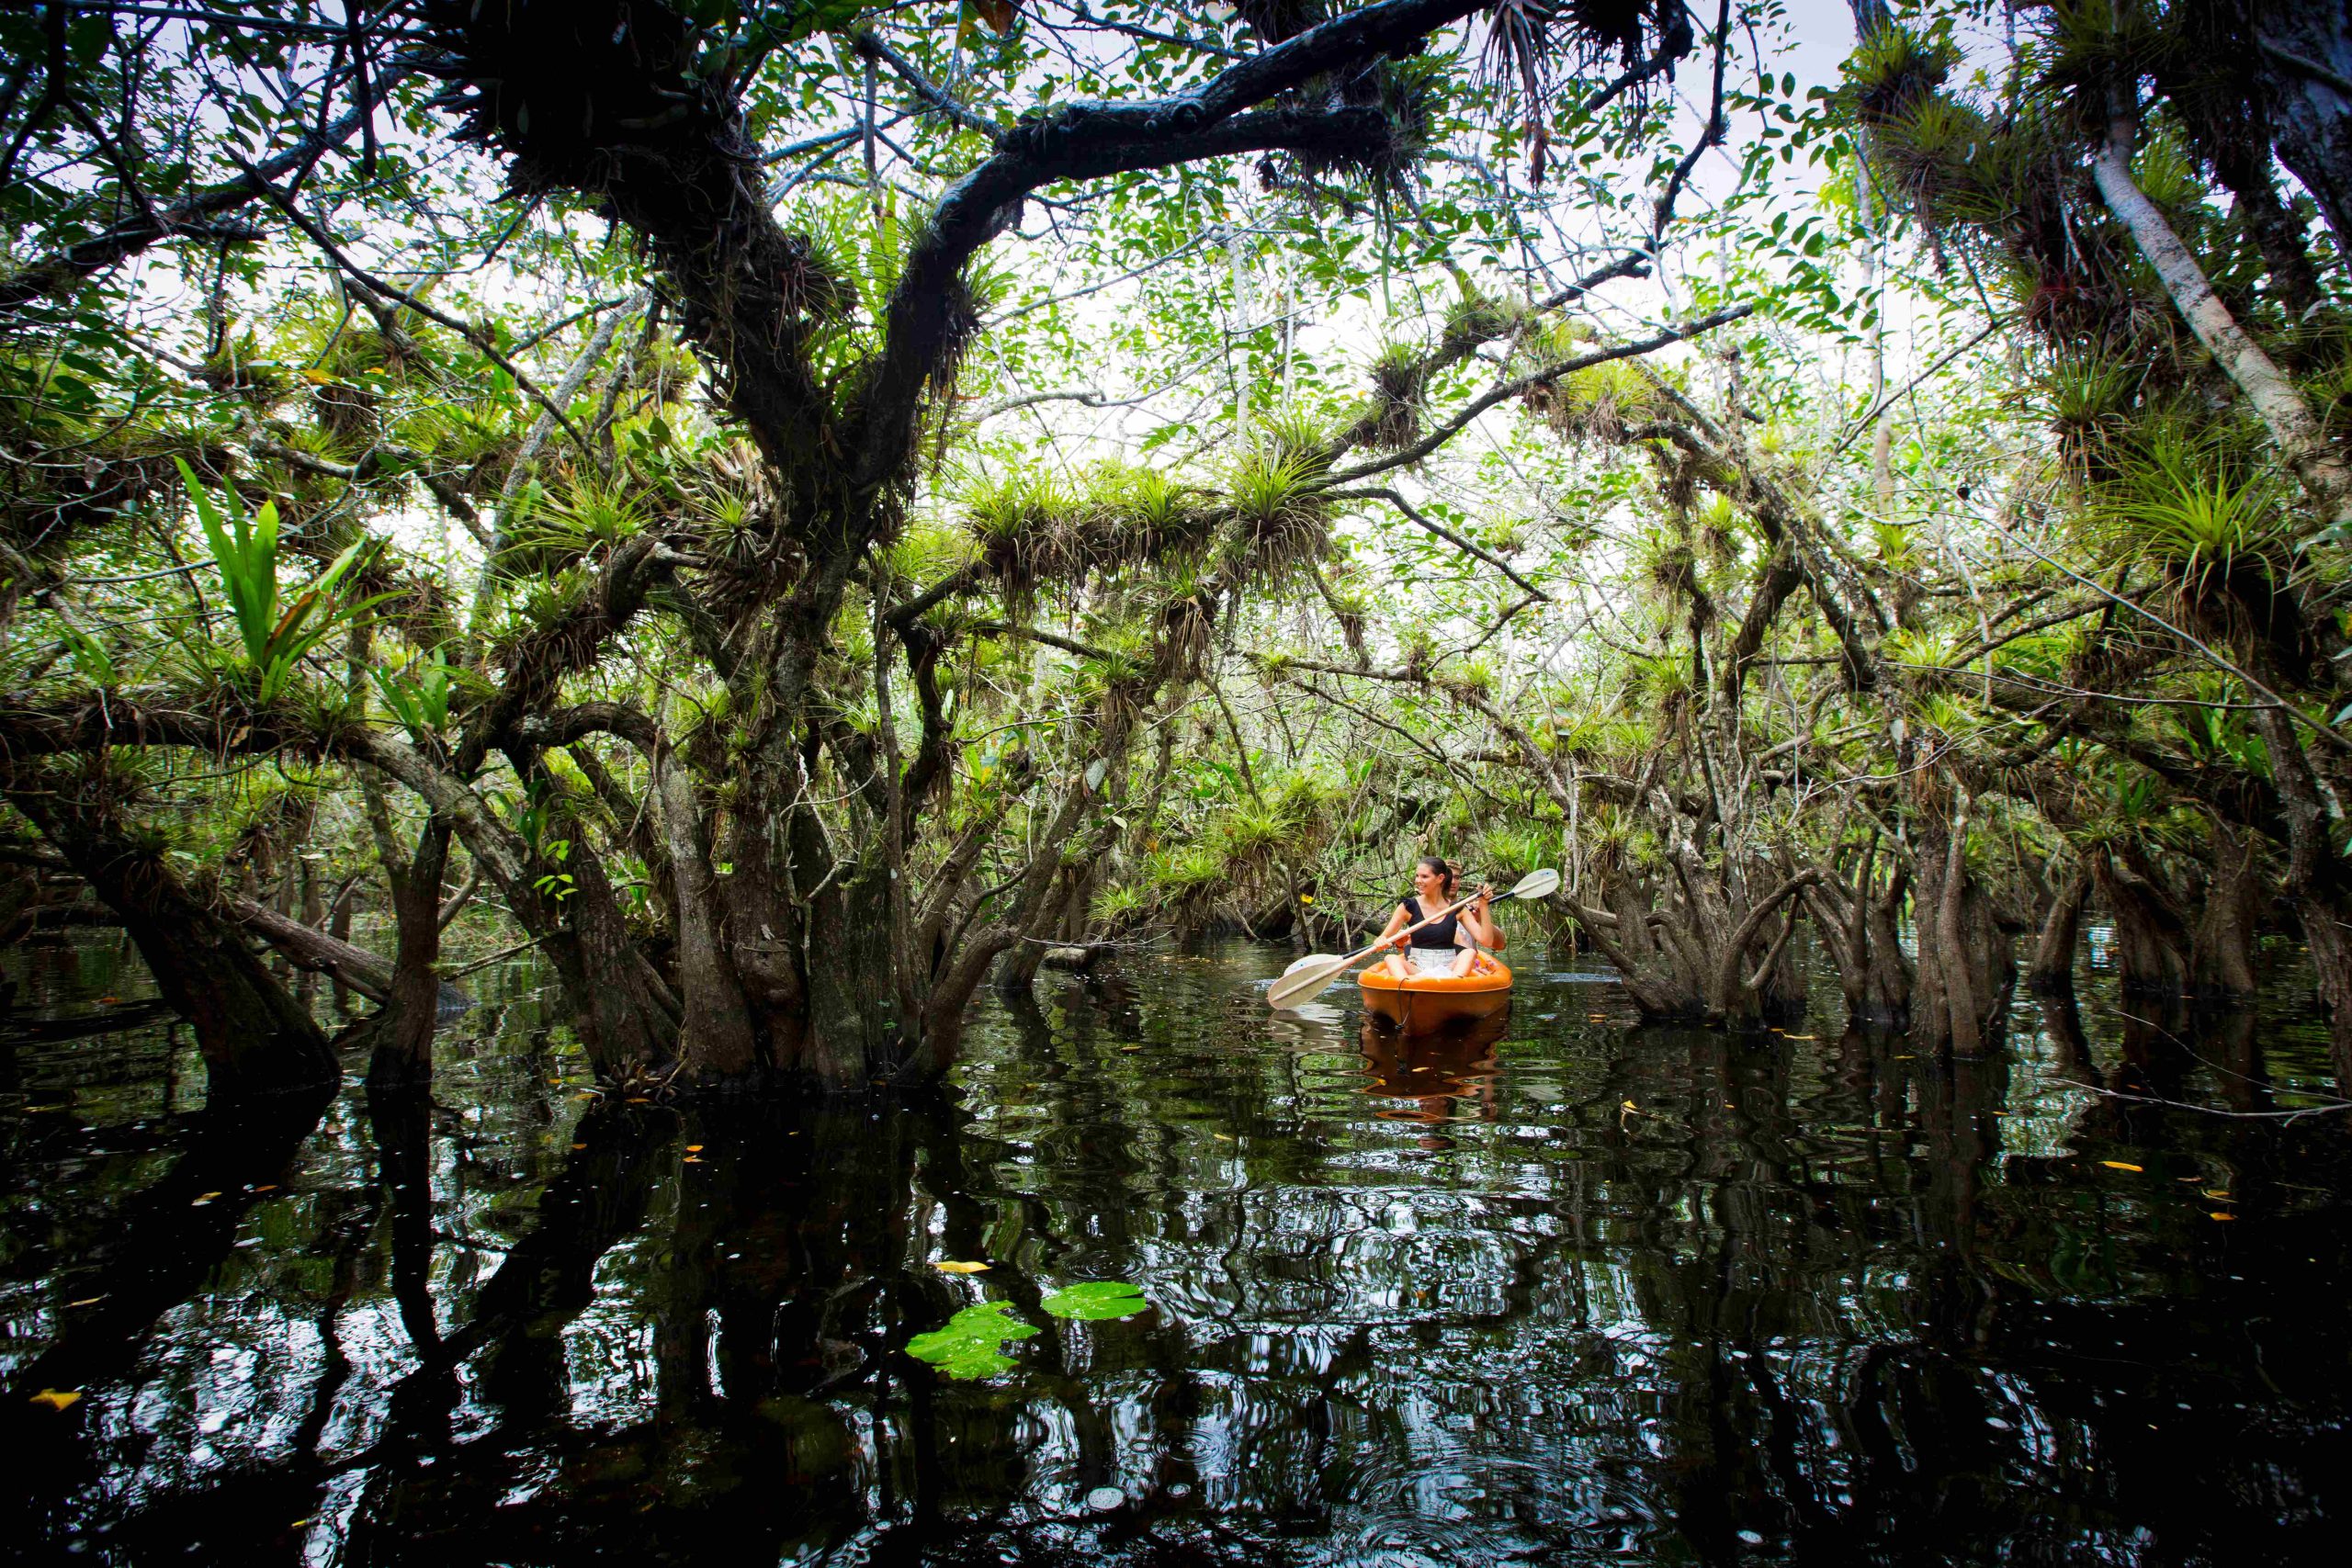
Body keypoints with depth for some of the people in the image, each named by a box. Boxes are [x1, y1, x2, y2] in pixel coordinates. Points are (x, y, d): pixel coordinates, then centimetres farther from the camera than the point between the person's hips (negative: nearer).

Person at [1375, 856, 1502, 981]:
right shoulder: (1408, 907, 5)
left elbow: (1486, 941, -1)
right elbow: (1384, 937, 2)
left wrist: (1483, 905, -6)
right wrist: (1381, 941, -21)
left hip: (1448, 969, 1)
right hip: (1416, 970, -1)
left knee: (1470, 952, -24)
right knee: (1390, 958, -27)